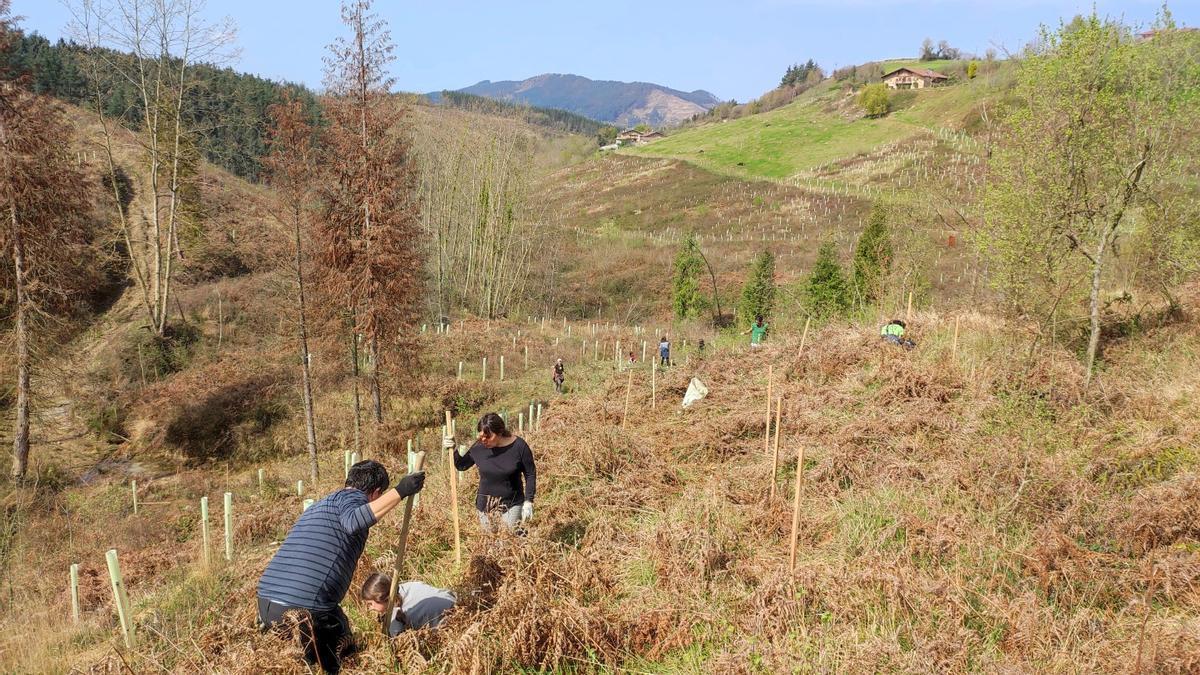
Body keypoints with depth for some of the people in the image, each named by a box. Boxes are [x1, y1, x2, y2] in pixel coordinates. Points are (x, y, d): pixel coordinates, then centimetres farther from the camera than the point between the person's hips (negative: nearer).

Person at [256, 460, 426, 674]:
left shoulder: (321, 505, 29)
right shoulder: (352, 497, 1)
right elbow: (352, 522, -25)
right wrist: (399, 492, -24)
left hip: (266, 600, 9)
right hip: (305, 608, -9)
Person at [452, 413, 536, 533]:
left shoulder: (519, 446, -14)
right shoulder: (479, 447, -8)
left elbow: (530, 474, -5)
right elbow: (462, 465, 7)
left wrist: (528, 502, -8)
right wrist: (453, 451, -11)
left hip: (512, 504, -2)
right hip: (486, 504, 2)